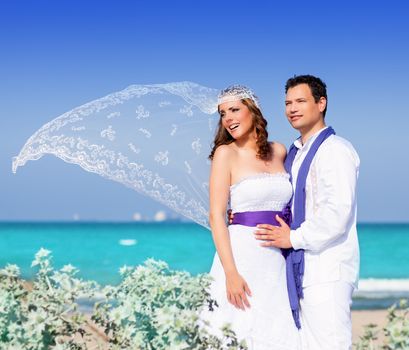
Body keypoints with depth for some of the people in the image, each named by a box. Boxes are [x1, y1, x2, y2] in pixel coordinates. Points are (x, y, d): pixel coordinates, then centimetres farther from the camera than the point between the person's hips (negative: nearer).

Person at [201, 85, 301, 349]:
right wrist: (231, 274, -18)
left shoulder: (279, 151, 10)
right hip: (243, 255, -4)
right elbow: (216, 216, -9)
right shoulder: (226, 153, -2)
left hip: (279, 259, 4)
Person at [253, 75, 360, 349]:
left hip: (328, 272, -8)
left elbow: (338, 213, -17)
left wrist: (294, 238, -11)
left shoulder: (335, 150, -9)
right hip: (302, 269, 9)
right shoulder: (294, 154, 18)